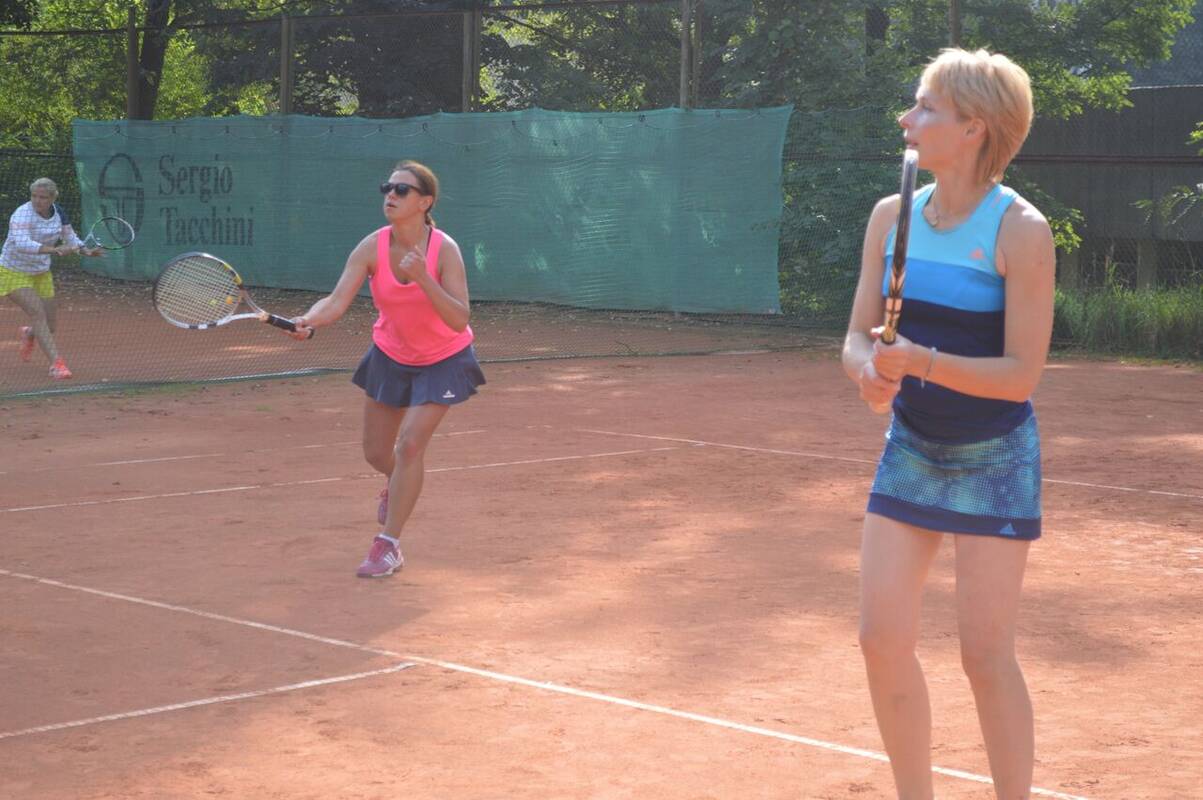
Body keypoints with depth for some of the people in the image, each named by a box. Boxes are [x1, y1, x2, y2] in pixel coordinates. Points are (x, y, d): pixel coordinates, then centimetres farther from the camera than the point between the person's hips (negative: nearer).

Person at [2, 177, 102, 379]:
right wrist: (55, 250, -52)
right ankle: (56, 363, -26)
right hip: (14, 272, -6)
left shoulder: (58, 212, -6)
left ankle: (27, 334, 43)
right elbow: (21, 244, -42)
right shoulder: (22, 215, -26)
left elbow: (70, 238, 4)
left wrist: (86, 251, -17)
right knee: (37, 311, -24)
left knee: (50, 325, 7)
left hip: (41, 273, 6)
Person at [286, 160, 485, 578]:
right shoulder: (371, 248, -19)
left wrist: (422, 278, -44)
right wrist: (308, 320, -50)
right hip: (391, 355, 4)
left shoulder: (445, 250, -26)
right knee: (376, 453, 11)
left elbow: (460, 321, -33)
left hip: (443, 360, -4)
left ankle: (389, 545, -3)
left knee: (410, 444, -17)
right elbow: (337, 301, -28)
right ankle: (401, 485, 49)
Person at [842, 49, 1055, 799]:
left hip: (994, 460, -5)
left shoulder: (1021, 230, -16)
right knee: (883, 640, 2)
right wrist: (869, 367, -19)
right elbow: (859, 335, 3)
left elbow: (1021, 373, -18)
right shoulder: (892, 217, 0)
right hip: (911, 449, 5)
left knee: (986, 653, -3)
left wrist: (923, 361, -30)